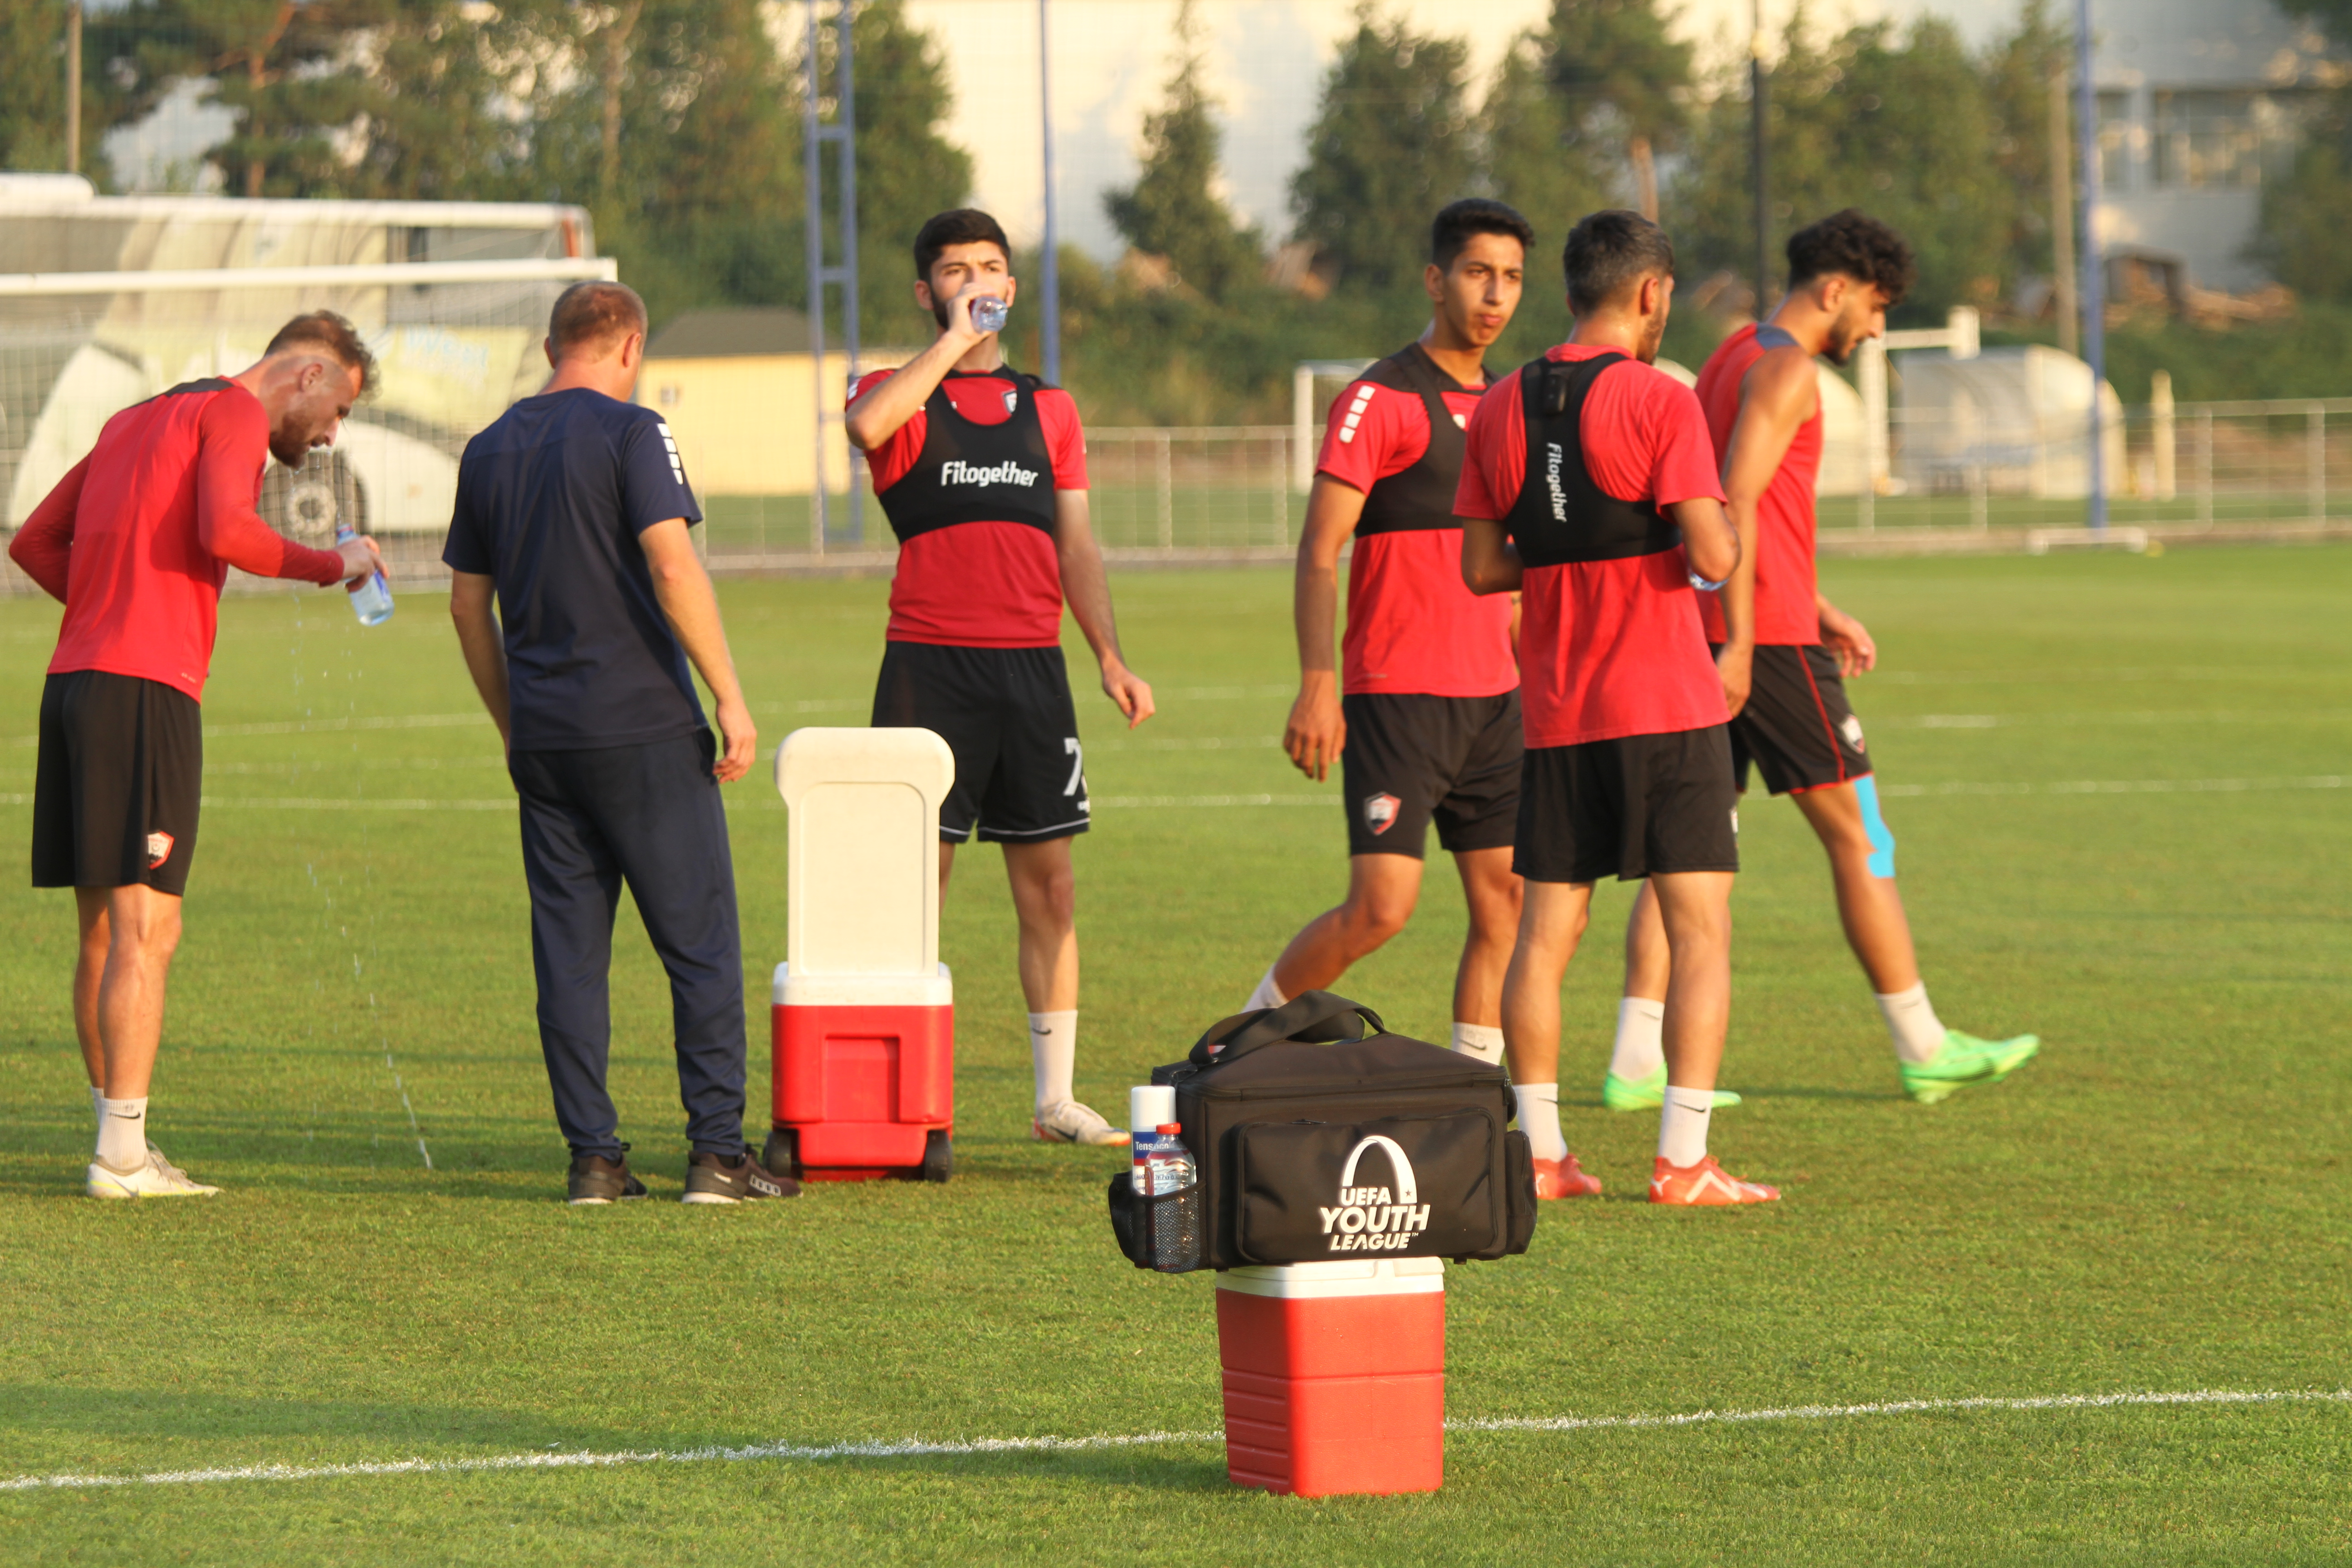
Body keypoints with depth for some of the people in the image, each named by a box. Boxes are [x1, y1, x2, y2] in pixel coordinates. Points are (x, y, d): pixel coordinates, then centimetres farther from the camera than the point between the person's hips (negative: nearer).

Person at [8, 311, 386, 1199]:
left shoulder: (136, 421, 25)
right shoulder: (235, 415, -2)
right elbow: (224, 531, -20)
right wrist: (331, 565, -6)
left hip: (74, 685, 9)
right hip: (147, 693, -9)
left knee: (102, 933, 11)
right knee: (145, 932, -9)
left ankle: (123, 1150, 14)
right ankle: (122, 1157, -11)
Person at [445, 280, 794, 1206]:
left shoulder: (489, 451, 11)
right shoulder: (630, 434, -7)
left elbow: (468, 606, 16)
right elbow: (674, 570, -16)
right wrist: (731, 702, -12)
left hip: (543, 738, 6)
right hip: (645, 729, -5)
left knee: (569, 950, 7)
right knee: (700, 942, 0)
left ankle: (593, 1157, 4)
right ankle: (717, 1154, -3)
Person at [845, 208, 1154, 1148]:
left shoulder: (1048, 409, 17)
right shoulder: (900, 394, 5)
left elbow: (1075, 547, 16)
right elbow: (868, 425, -21)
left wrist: (1110, 657, 5)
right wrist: (955, 340, -14)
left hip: (1031, 664, 4)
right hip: (929, 666, -4)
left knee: (1049, 885, 3)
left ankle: (1057, 1097, 8)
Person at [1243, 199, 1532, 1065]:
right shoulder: (1380, 400, -8)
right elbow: (1320, 552, -11)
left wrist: (1526, 675, 22)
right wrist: (1316, 687, -19)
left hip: (1492, 698, 7)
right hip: (1398, 695, -7)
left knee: (1506, 899, 3)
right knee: (1382, 906, -11)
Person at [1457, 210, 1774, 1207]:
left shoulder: (1499, 413, 7)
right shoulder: (1658, 402, -10)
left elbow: (1482, 568, 8)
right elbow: (1711, 556, -16)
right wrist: (1723, 519, 5)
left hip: (1555, 713, 5)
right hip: (1666, 710, -5)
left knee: (1546, 932, 9)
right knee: (1701, 932, -2)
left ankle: (1538, 1153, 7)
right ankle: (1683, 1162, -7)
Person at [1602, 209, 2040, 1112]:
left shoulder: (1731, 362, 20)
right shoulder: (1785, 370, -11)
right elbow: (1735, 506, -20)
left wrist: (1819, 612, 26)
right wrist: (1740, 643, -23)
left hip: (1710, 633, 9)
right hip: (1768, 639, -9)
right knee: (1858, 837, 0)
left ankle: (1637, 1062, -2)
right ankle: (1924, 1049, 6)